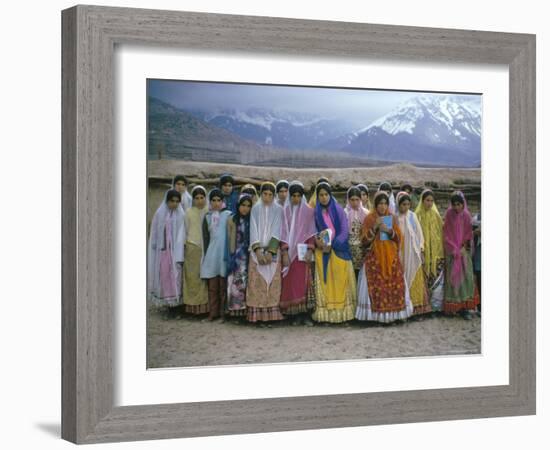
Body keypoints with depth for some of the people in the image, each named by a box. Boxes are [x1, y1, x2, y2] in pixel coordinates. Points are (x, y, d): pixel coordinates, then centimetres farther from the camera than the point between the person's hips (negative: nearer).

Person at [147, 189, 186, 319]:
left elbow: (181, 235, -3)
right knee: (163, 277, 1)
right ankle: (166, 306, 7)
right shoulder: (159, 214, 4)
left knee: (175, 278, -2)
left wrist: (179, 256, -10)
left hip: (175, 250, -1)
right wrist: (153, 252, 2)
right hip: (162, 250, 1)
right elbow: (154, 234, 7)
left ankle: (174, 306, 4)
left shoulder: (180, 215, 0)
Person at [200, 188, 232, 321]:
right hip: (211, 255, 3)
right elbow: (205, 237, 14)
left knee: (223, 286, -3)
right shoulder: (207, 217, 13)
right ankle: (213, 312, 7)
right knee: (212, 286, 2)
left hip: (224, 254, -3)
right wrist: (206, 254, 6)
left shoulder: (228, 215, 3)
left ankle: (223, 313, 2)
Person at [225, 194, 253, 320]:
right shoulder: (232, 220, 5)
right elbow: (229, 239, 8)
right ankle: (235, 309, -1)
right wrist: (230, 256, 4)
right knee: (236, 282, -4)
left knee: (248, 282, -2)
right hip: (236, 256, 0)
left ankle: (247, 309, 2)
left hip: (248, 256, 0)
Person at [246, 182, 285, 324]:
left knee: (272, 281, -4)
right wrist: (258, 251, -12)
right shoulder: (255, 209, 7)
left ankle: (271, 312, -2)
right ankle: (256, 313, -3)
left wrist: (270, 251, -14)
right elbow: (254, 230, 0)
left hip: (273, 250, -1)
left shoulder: (278, 210, 4)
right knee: (256, 281, -4)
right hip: (257, 250, 1)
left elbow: (277, 231, -3)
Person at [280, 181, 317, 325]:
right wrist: (284, 252, -4)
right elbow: (283, 232, 4)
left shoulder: (308, 211, 5)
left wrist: (310, 250, -9)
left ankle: (304, 313, -6)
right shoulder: (285, 211, 7)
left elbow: (311, 232, 2)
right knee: (291, 283, -2)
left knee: (303, 282, -8)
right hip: (289, 251, 1)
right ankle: (296, 314, 2)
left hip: (303, 251, -1)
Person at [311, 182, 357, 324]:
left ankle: (341, 311, 2)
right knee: (324, 281, -1)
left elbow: (345, 231, -4)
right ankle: (325, 312, -1)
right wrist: (317, 241, -16)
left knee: (340, 281, -2)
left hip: (339, 250, -1)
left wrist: (333, 244, -16)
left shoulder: (339, 210, 2)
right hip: (322, 251, 1)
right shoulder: (315, 212, 7)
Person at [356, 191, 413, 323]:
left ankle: (394, 313, 4)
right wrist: (374, 227, -17)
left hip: (391, 257, 3)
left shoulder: (393, 218, 9)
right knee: (377, 285, -9)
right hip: (375, 257, -3)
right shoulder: (369, 219, 1)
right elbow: (365, 240, -4)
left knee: (395, 284, -3)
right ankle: (378, 314, -6)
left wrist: (389, 230, -13)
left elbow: (399, 238, 4)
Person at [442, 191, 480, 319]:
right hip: (452, 251, -2)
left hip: (464, 250, 2)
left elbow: (469, 233, 8)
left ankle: (464, 307, -2)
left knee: (466, 277, -3)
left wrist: (464, 247, -6)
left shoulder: (466, 215, 2)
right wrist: (454, 249, -9)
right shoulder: (449, 215, -3)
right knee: (453, 278, -3)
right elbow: (446, 233, -2)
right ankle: (453, 307, 1)